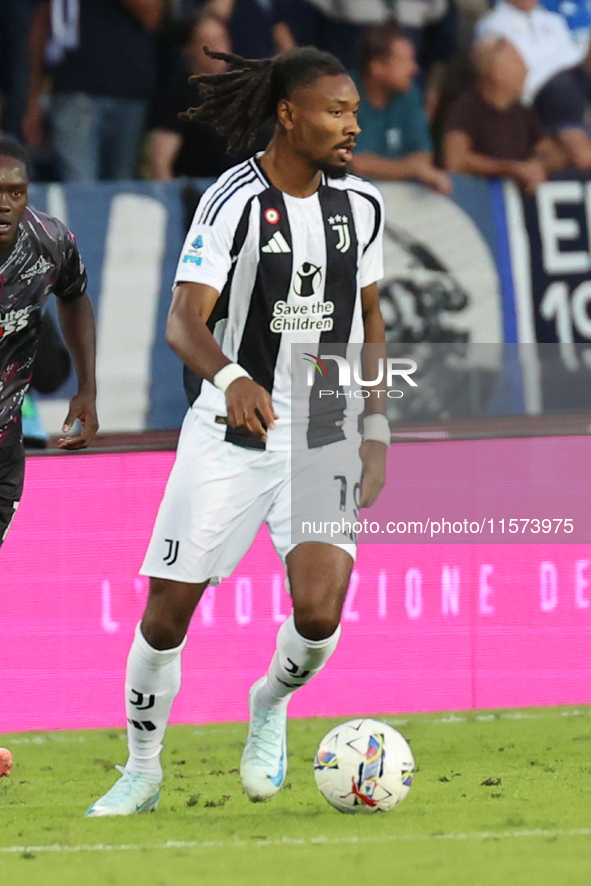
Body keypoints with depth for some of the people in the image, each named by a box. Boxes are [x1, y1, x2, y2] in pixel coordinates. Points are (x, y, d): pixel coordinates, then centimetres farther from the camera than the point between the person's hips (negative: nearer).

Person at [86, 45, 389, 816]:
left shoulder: (361, 204, 2)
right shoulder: (234, 201, -14)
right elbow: (183, 322, -22)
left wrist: (377, 430, 9)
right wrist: (231, 379, -43)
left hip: (323, 436, 3)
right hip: (228, 434, -2)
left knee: (319, 612, -17)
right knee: (166, 613, 0)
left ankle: (271, 706, 16)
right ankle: (142, 773, 21)